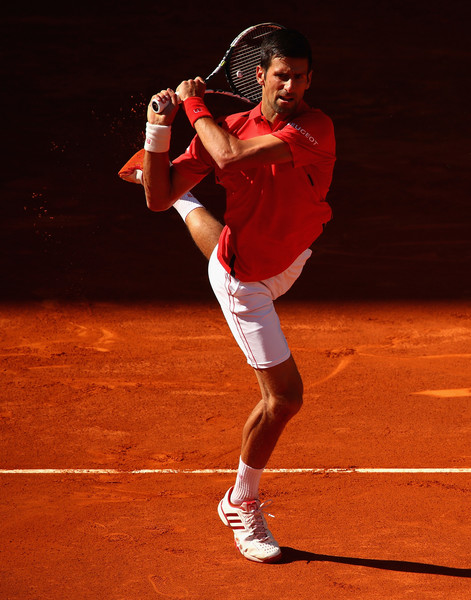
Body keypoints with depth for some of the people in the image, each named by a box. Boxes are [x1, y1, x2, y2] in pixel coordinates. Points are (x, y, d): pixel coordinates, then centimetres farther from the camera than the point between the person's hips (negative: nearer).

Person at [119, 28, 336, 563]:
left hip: (288, 260, 3)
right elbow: (158, 200, -15)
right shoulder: (224, 128, -19)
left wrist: (195, 107, -25)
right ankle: (240, 506, 15)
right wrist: (159, 131, -23)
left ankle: (190, 209, 73)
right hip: (244, 281, -3)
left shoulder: (316, 128, -25)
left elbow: (233, 155, -38)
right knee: (285, 397, -5)